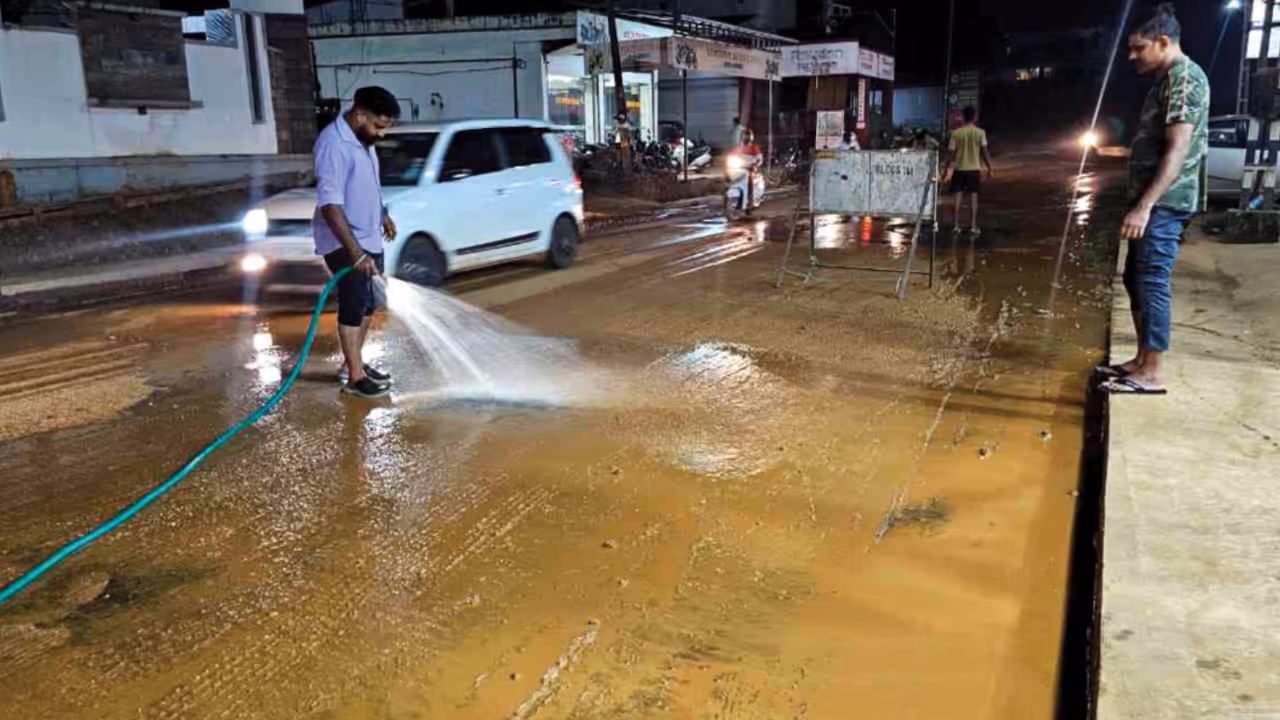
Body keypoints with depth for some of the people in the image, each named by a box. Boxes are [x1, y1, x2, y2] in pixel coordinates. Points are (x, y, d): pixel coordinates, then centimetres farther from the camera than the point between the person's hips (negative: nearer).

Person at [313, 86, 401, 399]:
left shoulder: (362, 140, 6)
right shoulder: (334, 144, -24)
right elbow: (330, 204, -31)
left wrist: (383, 215, 34)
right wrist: (355, 252, -35)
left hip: (369, 239, 9)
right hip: (344, 243, -9)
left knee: (369, 304, 15)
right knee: (354, 305, -6)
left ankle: (356, 362, 30)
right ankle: (355, 377, 2)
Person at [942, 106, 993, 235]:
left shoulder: (956, 133, -4)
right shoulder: (980, 132, -6)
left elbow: (951, 153, -4)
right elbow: (985, 152, -6)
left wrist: (946, 168, 6)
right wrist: (989, 169, 1)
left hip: (959, 168, 1)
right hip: (974, 169, -1)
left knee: (958, 197, 6)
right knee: (973, 197, 4)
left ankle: (956, 225, 5)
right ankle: (973, 226, 3)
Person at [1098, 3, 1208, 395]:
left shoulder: (1184, 77, -13)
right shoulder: (1167, 79, 19)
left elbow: (1178, 150, -21)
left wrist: (1144, 206, -26)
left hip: (1165, 201, -10)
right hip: (1153, 200, 10)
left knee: (1152, 282, -9)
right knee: (1136, 278, 14)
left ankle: (1151, 375, -4)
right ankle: (1142, 361, 22)